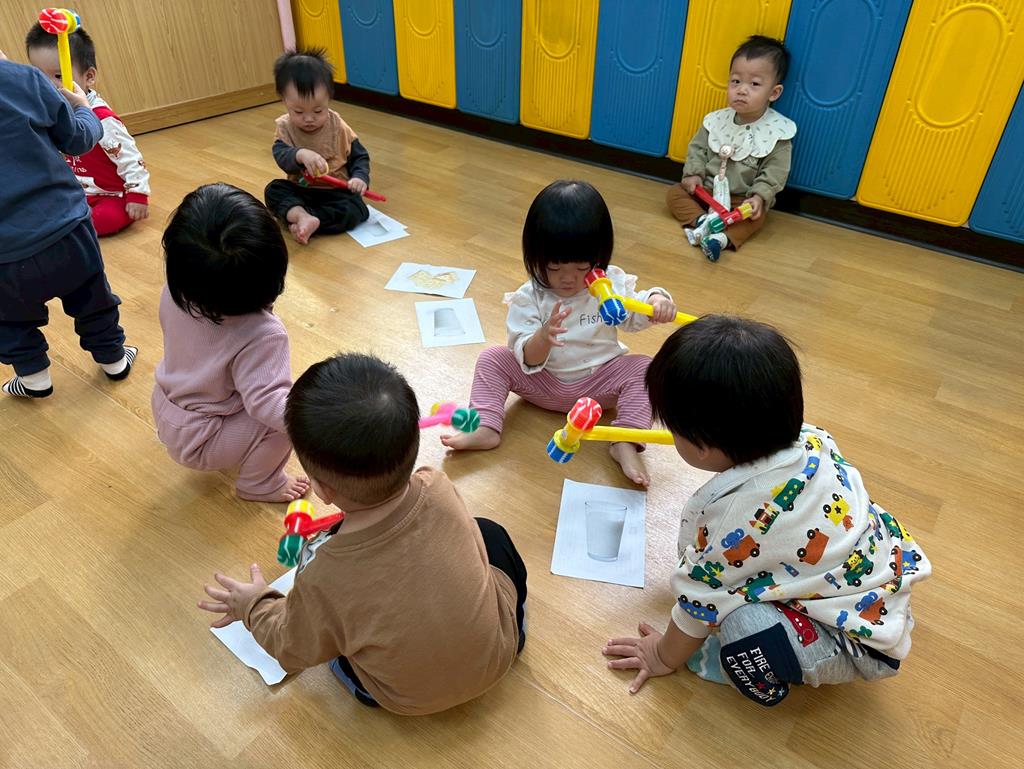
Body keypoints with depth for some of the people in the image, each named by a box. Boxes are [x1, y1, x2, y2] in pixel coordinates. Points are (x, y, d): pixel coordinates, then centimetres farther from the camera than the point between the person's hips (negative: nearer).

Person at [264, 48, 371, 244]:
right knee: (273, 190, -20)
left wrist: (359, 177, -23)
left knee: (357, 209, -28)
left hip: (335, 192, -2)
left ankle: (299, 221, -32)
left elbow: (359, 157, -1)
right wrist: (300, 154, -47)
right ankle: (303, 216, -44)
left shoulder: (339, 128, -8)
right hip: (299, 191, 2)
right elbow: (281, 156, -24)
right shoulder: (285, 127, -7)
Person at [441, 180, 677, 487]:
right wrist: (543, 337, -43)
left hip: (598, 383, 0)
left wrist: (657, 301, -25)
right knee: (492, 359, -11)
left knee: (643, 367, -23)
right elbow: (527, 360, -19)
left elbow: (635, 316, 0)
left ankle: (625, 443, -32)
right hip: (544, 382, 0)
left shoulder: (611, 284, -10)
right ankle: (485, 428, -21)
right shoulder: (529, 299, -15)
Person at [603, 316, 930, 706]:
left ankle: (768, 679, 3)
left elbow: (700, 600, -16)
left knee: (743, 624, -29)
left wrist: (664, 656, 2)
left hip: (856, 645, -8)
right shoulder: (812, 439, -15)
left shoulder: (736, 517, -33)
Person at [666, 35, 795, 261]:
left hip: (743, 199, -4)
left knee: (757, 215, -31)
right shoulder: (717, 120, -4)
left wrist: (759, 196, -28)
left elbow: (775, 172, -14)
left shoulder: (777, 132, -14)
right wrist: (694, 174, -12)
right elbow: (697, 148, 5)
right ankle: (701, 221, -31)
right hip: (706, 189, 4)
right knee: (674, 192, -12)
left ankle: (723, 237, -48)